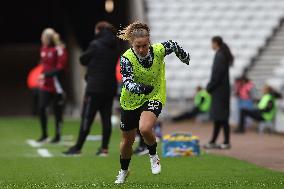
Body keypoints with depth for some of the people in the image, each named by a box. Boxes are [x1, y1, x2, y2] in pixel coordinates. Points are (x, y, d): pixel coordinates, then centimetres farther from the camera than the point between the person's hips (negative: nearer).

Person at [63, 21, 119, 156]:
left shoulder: (95, 45, -9)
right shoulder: (114, 47, 9)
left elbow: (83, 60, -1)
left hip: (95, 88, -6)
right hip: (110, 88, 6)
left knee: (87, 117, -3)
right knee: (106, 118, 5)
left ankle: (78, 147, 0)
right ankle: (104, 148, 4)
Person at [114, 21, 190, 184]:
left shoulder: (159, 50, -17)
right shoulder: (127, 58, -23)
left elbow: (173, 45, 5)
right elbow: (127, 81, -35)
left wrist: (184, 56, 26)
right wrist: (139, 88, -56)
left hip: (154, 97, -1)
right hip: (131, 101, 1)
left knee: (145, 128, -30)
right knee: (127, 140, 14)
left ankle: (153, 155, 2)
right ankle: (124, 171, 43)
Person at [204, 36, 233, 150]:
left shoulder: (220, 56, -16)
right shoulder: (222, 55, 13)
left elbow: (217, 74, -20)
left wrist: (209, 87, -12)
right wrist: (210, 86, 17)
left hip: (219, 89, -10)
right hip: (221, 89, 10)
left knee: (221, 117, -6)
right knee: (218, 117, 11)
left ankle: (227, 142, -3)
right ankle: (213, 142, 15)